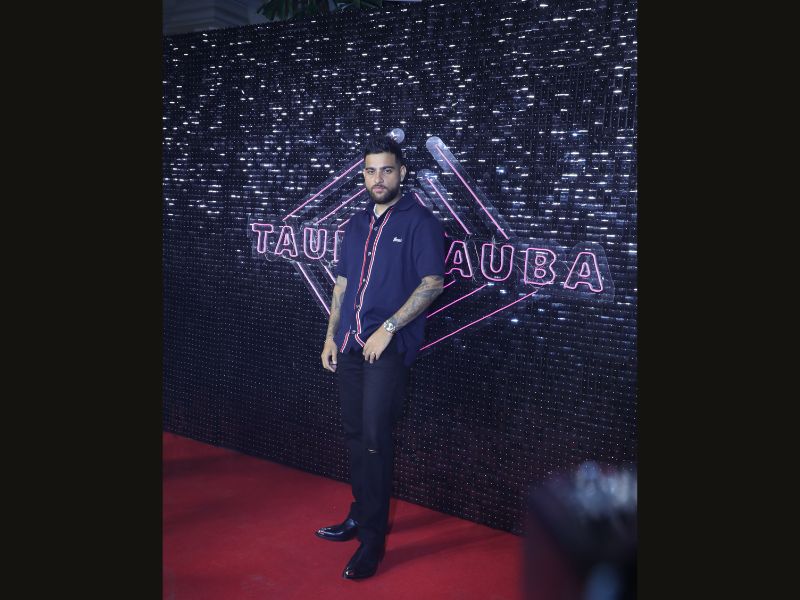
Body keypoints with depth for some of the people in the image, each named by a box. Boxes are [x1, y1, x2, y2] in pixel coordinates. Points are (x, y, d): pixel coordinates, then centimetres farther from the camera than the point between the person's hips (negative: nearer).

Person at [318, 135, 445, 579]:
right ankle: (361, 516, 28)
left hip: (390, 346, -6)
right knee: (354, 435, 12)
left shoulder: (419, 221, -4)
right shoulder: (357, 225, 15)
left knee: (374, 438, -8)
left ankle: (373, 538, 4)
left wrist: (387, 328, -16)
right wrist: (331, 336, 13)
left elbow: (432, 282, -12)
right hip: (350, 344, 6)